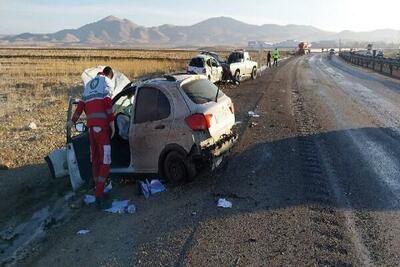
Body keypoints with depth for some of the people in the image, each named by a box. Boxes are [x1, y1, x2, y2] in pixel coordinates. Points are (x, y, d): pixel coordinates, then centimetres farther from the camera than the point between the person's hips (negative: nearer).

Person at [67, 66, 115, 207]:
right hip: (101, 124, -8)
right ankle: (99, 194, -10)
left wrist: (73, 121, 32)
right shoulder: (107, 81, 4)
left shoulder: (89, 83, 26)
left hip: (90, 124, 8)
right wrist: (112, 123, -9)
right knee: (105, 159, -7)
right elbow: (108, 103, -9)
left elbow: (81, 105, 24)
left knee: (95, 157, 16)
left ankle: (97, 187, 26)